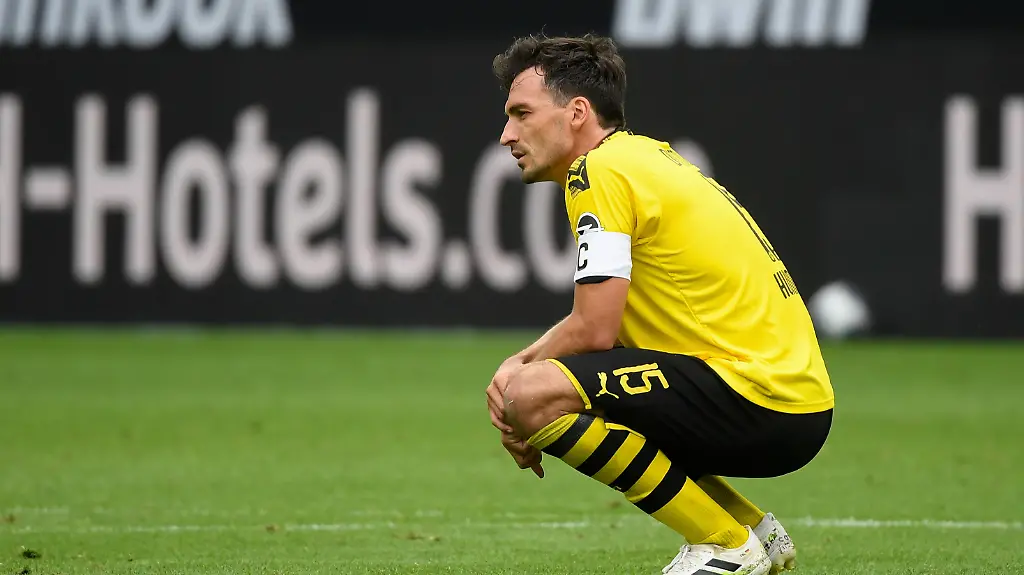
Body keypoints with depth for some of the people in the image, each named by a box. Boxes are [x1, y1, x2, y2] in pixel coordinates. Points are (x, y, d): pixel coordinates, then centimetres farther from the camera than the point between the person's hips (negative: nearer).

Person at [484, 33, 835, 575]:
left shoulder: (601, 170, -10)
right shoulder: (643, 155, 19)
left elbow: (594, 330, -15)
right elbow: (601, 318, 20)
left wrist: (518, 374, 2)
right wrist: (520, 365, 5)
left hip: (761, 400, -10)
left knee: (535, 397, -21)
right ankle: (754, 529, 18)